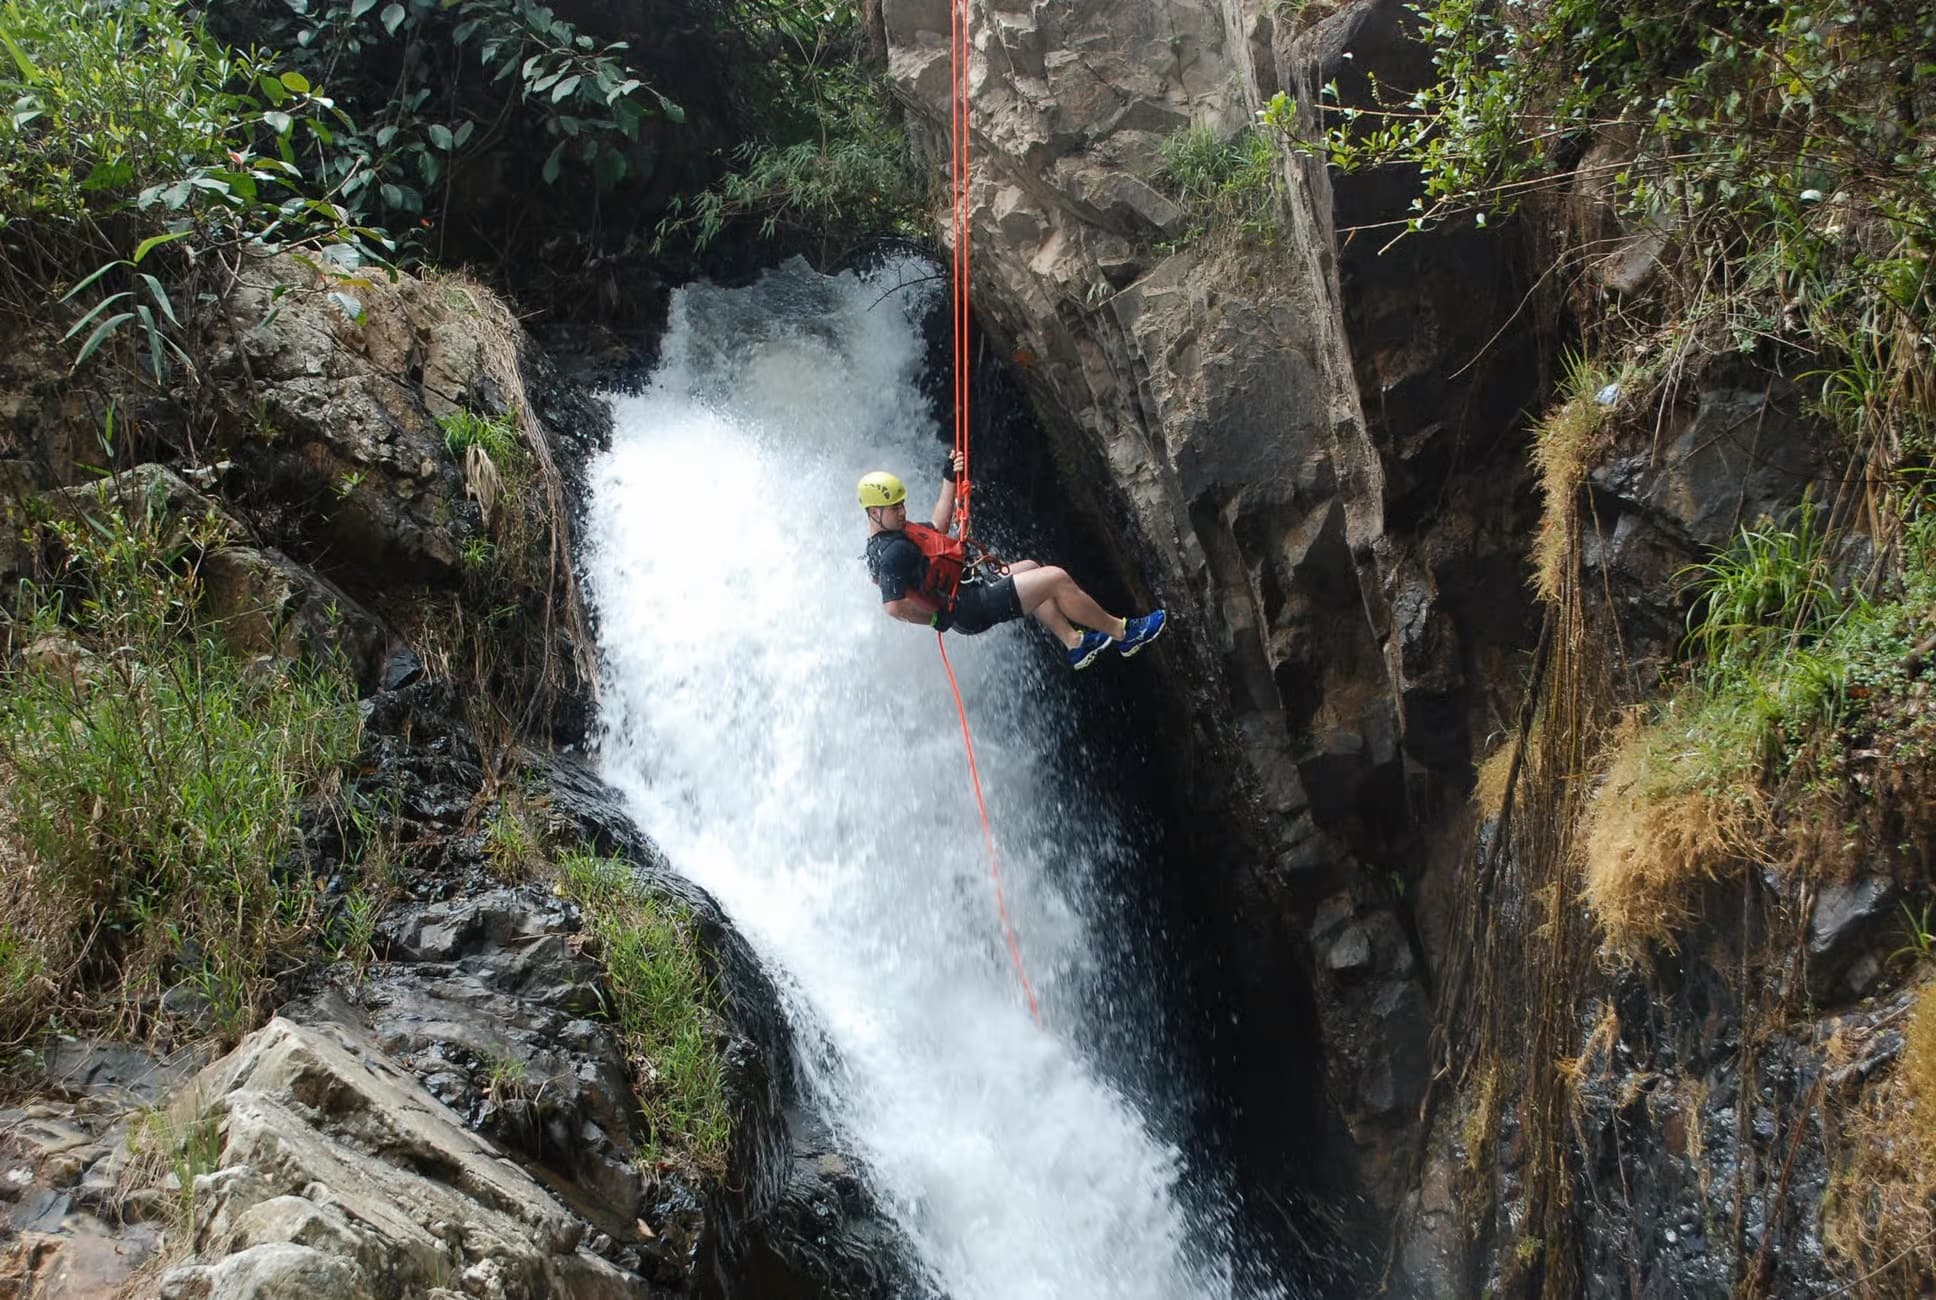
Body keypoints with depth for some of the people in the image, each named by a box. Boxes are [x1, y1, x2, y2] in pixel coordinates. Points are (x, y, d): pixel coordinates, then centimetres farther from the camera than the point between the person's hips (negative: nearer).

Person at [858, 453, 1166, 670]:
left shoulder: (893, 534, 5)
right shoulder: (893, 552, -27)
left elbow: (936, 527, 22)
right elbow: (893, 606, -36)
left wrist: (949, 480, 16)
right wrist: (936, 619, -20)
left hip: (967, 590, 11)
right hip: (972, 610, -11)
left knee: (1029, 569, 29)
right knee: (1056, 578, -7)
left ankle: (1074, 642, 29)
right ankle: (1123, 633, 8)